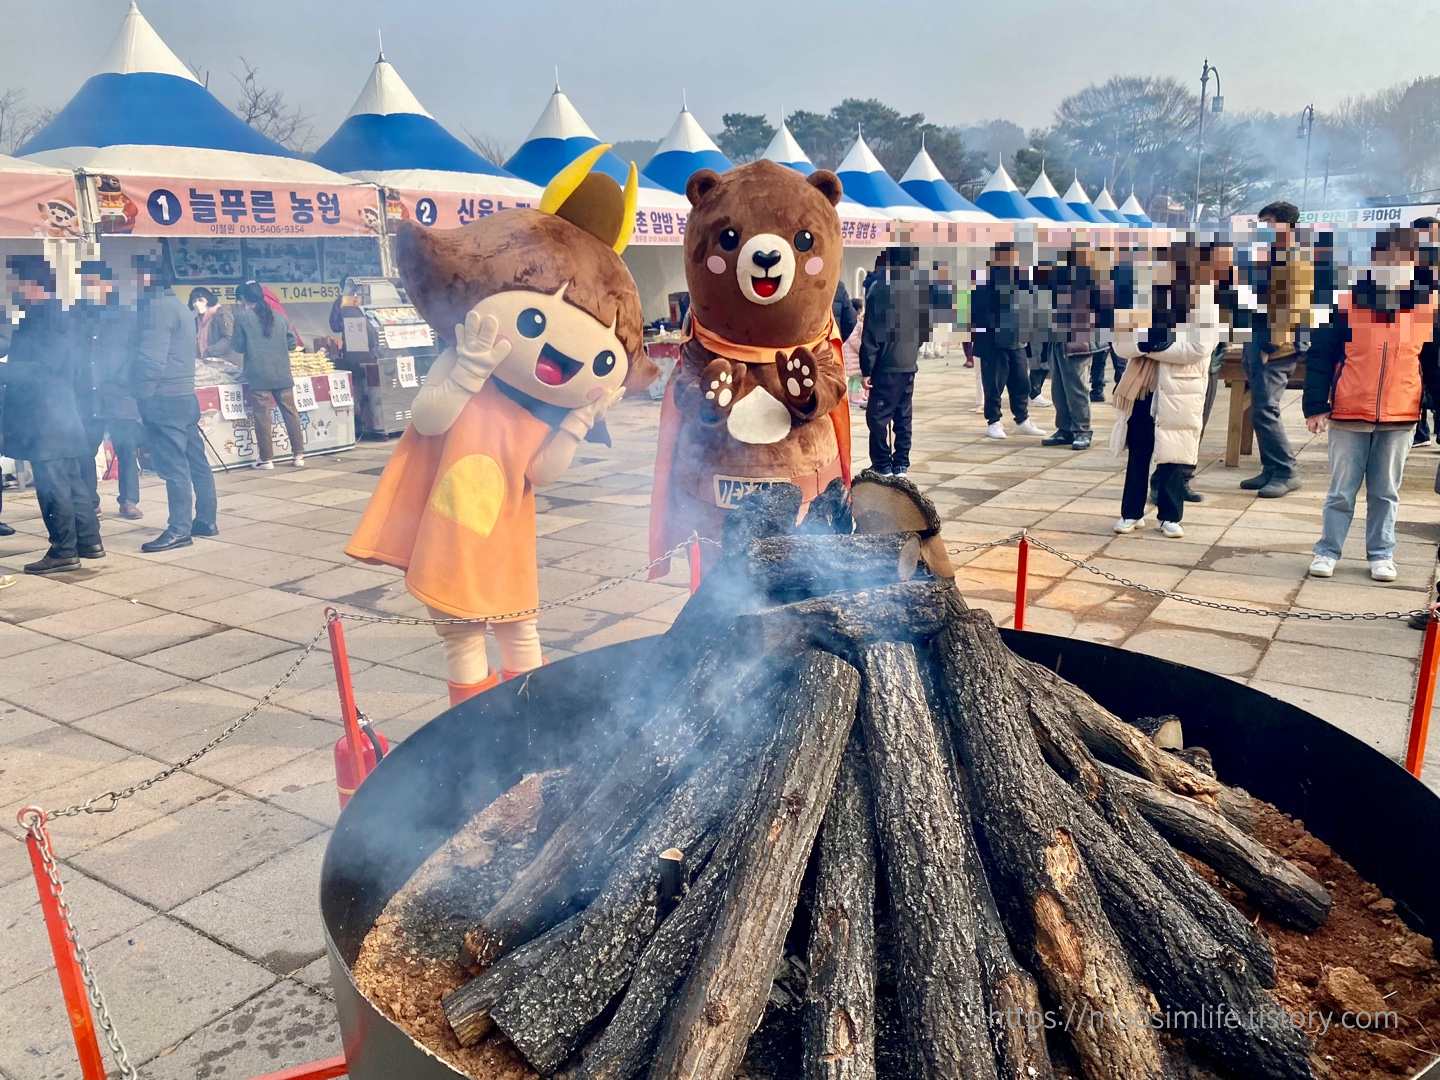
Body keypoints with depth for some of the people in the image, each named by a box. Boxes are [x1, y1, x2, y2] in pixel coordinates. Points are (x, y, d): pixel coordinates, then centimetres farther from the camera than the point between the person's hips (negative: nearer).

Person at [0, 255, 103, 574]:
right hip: (54, 418, 10)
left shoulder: (52, 319, -14)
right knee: (72, 482, 14)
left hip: (48, 420, -10)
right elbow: (28, 363, 21)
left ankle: (64, 552, 2)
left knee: (53, 488, -4)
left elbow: (41, 369, -21)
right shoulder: (36, 317, 16)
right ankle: (89, 542, 21)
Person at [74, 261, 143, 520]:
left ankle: (129, 501, 13)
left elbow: (136, 355, 3)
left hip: (119, 397, -2)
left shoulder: (126, 317, 3)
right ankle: (88, 501, 19)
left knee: (126, 451, 2)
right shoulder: (73, 317, 7)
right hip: (85, 399, 2)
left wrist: (129, 382, -7)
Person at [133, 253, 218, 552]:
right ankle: (206, 521, 17)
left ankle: (179, 529, -5)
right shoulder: (176, 304, 19)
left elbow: (150, 360, -19)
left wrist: (140, 396, -11)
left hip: (165, 400, -10)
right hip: (184, 396, 10)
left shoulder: (157, 307, -12)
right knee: (195, 462, 11)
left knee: (173, 466, -7)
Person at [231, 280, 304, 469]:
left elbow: (238, 347, 3)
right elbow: (291, 341, 12)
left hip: (259, 375, -3)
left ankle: (267, 459, 4)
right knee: (290, 412, 7)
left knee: (263, 416, 1)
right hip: (282, 373, 4)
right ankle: (298, 455, 8)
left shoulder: (242, 317, -2)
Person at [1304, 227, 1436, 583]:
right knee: (1342, 490, 7)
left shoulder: (1426, 306, 2)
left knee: (1386, 492, 12)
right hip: (1348, 415, -2)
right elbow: (1319, 356, -3)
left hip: (1400, 419, 2)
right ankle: (1327, 551, 19)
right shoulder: (1348, 303, -5)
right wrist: (1316, 405, -8)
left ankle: (1381, 554, 23)